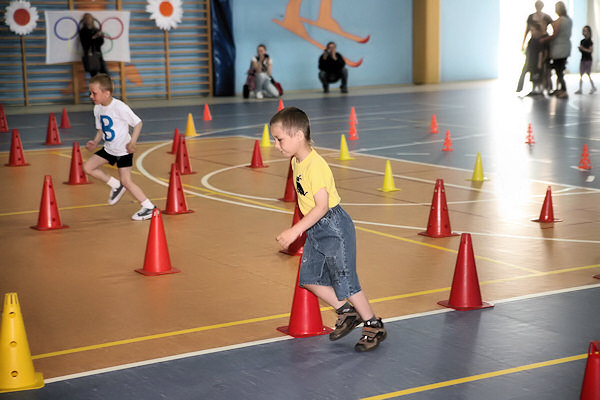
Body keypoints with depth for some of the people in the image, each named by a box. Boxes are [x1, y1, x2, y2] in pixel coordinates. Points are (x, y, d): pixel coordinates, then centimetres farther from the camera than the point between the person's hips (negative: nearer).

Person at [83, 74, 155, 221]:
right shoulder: (97, 109, -1)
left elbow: (138, 123, -18)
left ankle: (149, 207, 2)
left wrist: (132, 143, -27)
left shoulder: (120, 107, -24)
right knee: (88, 167, 6)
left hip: (123, 150, -8)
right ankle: (116, 186, 19)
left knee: (126, 181, -10)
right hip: (109, 148, 8)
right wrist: (95, 142, -5)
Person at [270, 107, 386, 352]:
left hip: (334, 226, -10)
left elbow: (321, 206, -28)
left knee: (345, 281, -2)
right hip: (316, 229, 10)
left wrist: (295, 231, -30)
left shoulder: (315, 166, -25)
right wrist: (301, 230, 21)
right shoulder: (296, 162, 5)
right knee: (309, 278, 11)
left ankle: (374, 327, 14)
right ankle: (347, 313, 26)